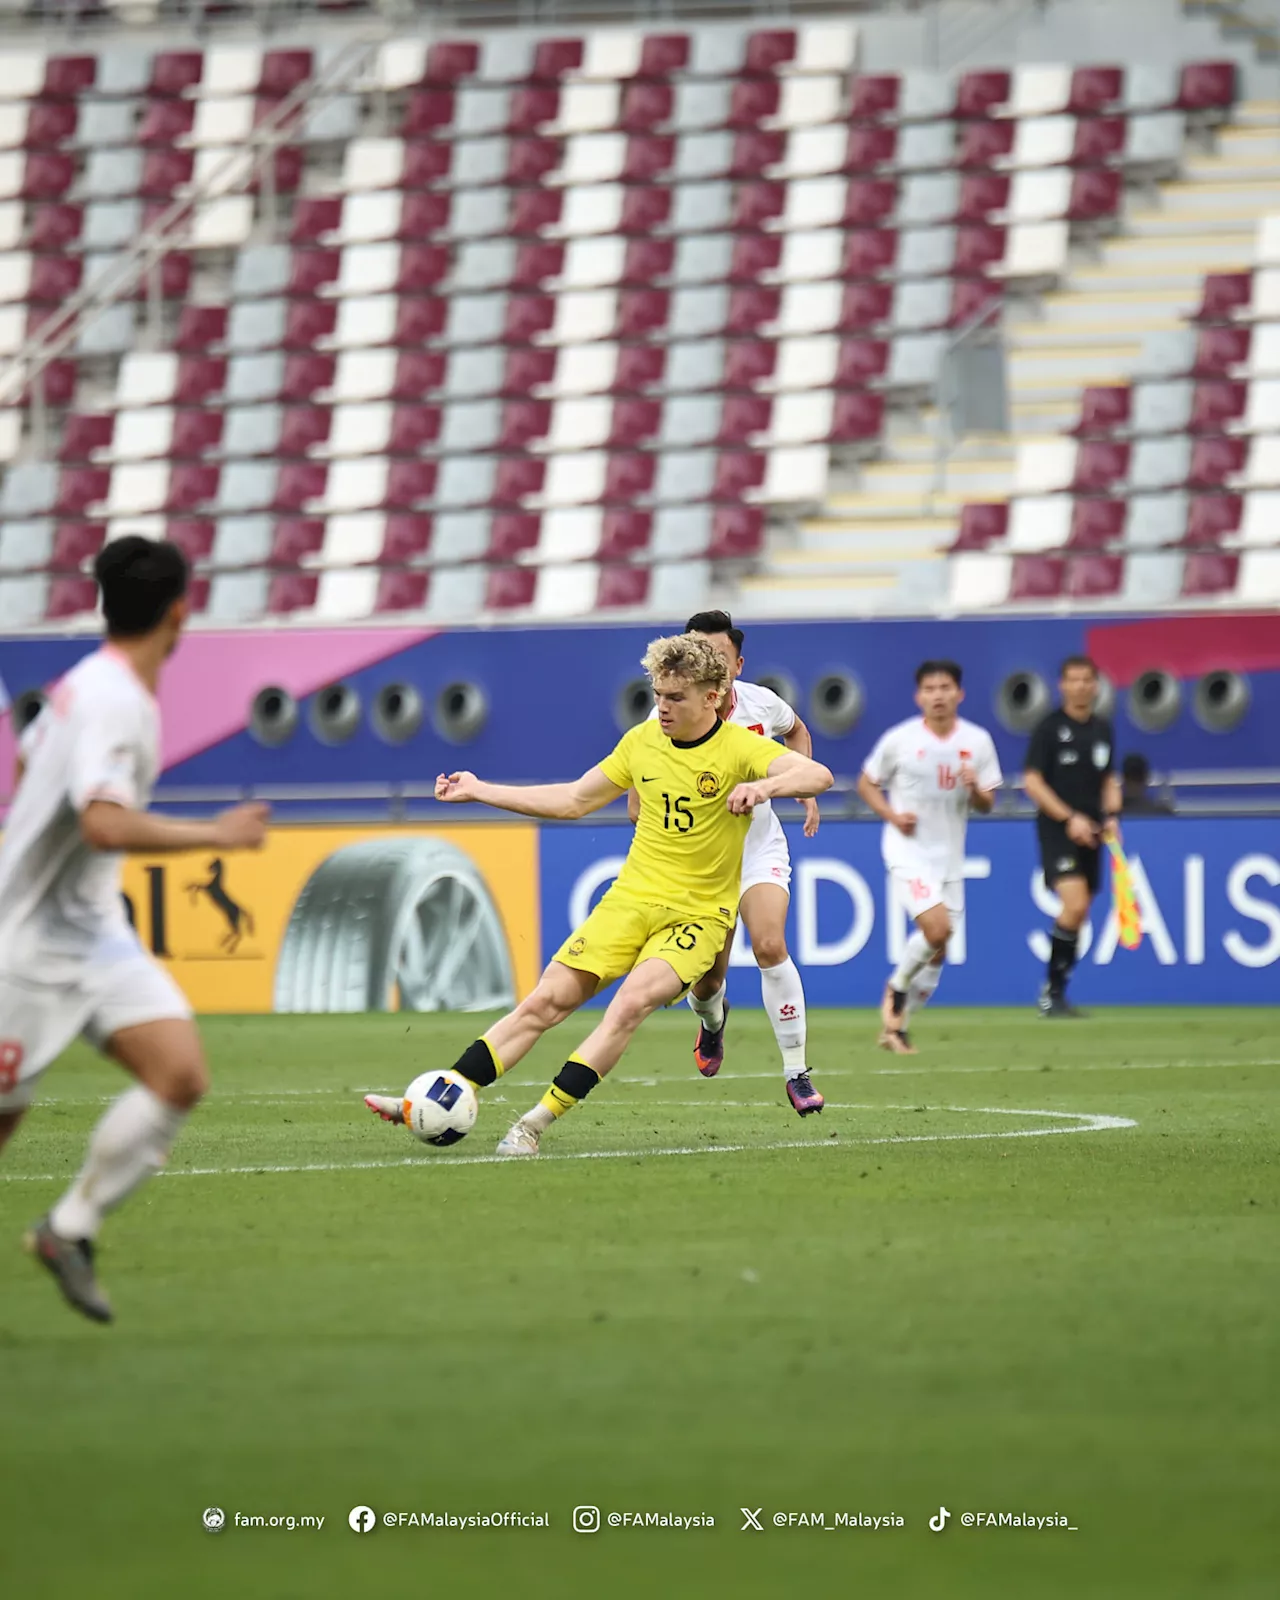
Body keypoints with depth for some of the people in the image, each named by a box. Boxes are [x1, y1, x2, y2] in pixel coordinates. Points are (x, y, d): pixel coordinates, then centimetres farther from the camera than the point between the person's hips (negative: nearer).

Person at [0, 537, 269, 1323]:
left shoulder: (90, 683, 8)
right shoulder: (113, 701, -21)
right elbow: (105, 824, -33)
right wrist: (214, 834, -25)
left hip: (94, 932, 9)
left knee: (182, 1075, -8)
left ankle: (71, 1229, 0)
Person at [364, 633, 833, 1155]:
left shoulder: (740, 749, -10)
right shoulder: (642, 741, 6)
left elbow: (818, 775, -24)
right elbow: (573, 800, 17)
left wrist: (764, 785, -43)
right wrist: (479, 790, 17)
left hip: (697, 915, -5)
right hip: (631, 898, 5)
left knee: (631, 1003, -29)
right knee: (546, 1001, -6)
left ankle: (536, 1123, -29)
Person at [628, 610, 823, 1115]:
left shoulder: (761, 704, -11)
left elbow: (797, 732, 15)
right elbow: (639, 808, -16)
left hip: (760, 848, 0)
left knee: (770, 945, -24)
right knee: (706, 981, 4)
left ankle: (796, 1072, -13)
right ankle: (712, 1020, 46)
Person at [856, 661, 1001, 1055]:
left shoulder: (977, 741, 1)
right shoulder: (899, 739, -7)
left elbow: (986, 804, 6)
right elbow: (866, 783, 5)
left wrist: (975, 789, -18)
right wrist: (892, 815, -13)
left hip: (949, 855, 4)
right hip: (908, 848, -4)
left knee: (937, 950, 7)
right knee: (937, 927, -23)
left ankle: (897, 1026, 23)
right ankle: (897, 989, 4)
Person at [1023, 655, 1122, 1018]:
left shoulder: (1103, 729, 12)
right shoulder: (1050, 728, -6)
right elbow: (1033, 782, -9)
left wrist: (1111, 815, 3)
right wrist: (1069, 818, -17)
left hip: (1089, 833, 6)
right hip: (1057, 828, -6)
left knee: (1077, 916, 7)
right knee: (1074, 905, -21)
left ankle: (1054, 993, 17)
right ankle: (1052, 992, -12)